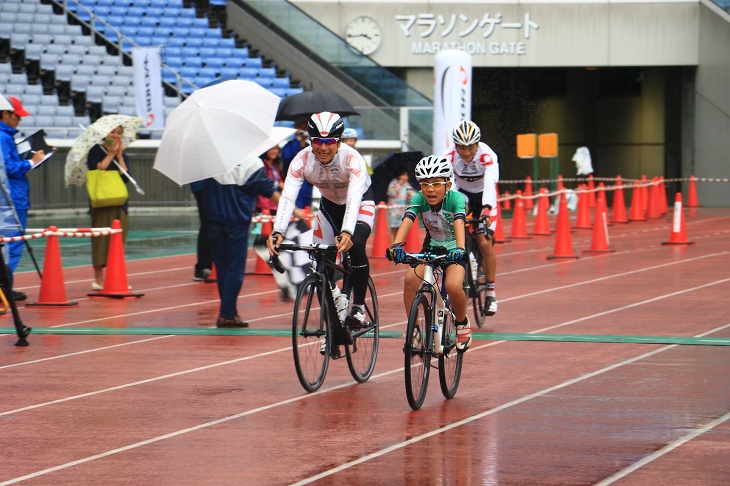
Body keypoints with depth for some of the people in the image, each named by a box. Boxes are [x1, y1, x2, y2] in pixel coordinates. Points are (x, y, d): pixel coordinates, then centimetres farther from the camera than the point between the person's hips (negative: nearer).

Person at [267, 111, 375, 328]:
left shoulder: (352, 159, -36)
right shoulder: (302, 160, -27)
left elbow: (354, 199, -46)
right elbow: (287, 197, -35)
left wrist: (346, 232, -63)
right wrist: (277, 232, -50)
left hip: (361, 202, -4)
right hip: (330, 205, 4)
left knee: (355, 245, -30)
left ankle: (359, 306, -13)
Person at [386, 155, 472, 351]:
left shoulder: (456, 199, -25)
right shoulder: (419, 199, -19)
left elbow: (459, 223, -41)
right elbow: (407, 221, -34)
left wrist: (460, 249, -59)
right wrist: (396, 245, -53)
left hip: (453, 249, -3)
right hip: (431, 246, 3)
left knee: (453, 286, -29)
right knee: (411, 279, -25)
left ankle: (462, 323, 1)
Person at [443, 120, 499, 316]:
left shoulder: (487, 156, -32)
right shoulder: (450, 155, -26)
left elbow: (490, 184, -45)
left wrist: (487, 209, -61)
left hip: (483, 196, -2)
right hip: (461, 192, 2)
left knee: (485, 243, -13)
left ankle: (491, 292, 0)